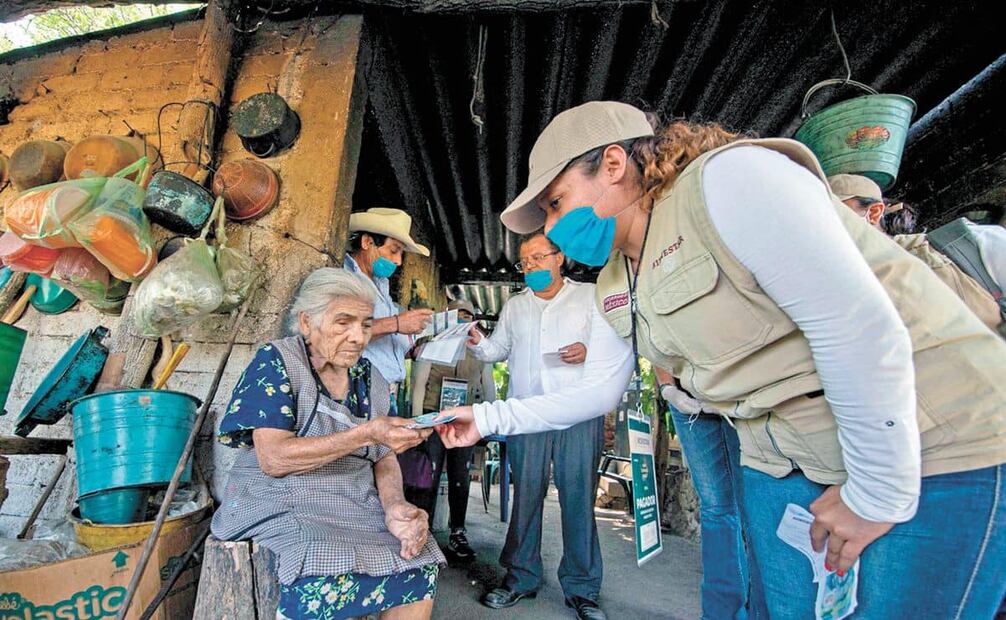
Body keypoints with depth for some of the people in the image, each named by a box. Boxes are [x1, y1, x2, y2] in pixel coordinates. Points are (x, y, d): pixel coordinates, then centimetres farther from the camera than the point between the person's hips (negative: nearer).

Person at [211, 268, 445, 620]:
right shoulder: (276, 361, -8)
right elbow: (273, 458, -18)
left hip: (358, 508, 5)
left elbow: (385, 457, 5)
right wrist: (366, 434, -26)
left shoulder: (369, 377, 7)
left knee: (421, 564, -17)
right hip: (282, 507, -4)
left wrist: (394, 506, -16)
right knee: (327, 574, -32)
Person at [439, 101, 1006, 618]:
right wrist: (490, 418, 7)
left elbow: (863, 327, -24)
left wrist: (876, 494, -16)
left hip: (929, 448, -6)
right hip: (783, 462, 7)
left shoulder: (728, 178, -21)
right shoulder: (615, 288, 4)